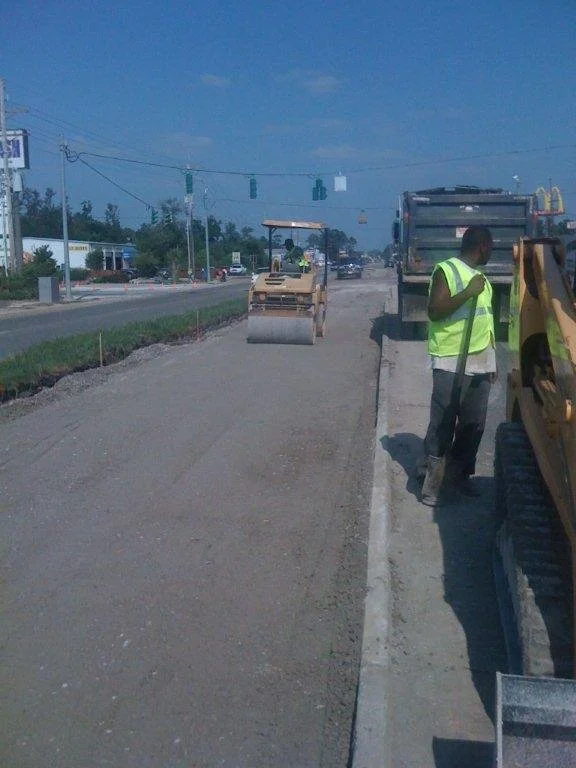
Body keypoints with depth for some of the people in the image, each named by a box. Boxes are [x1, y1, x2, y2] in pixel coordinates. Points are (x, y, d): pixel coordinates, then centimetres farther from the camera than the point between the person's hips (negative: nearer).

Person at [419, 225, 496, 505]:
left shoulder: (480, 277, 19)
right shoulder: (446, 270, -7)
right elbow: (434, 311, -17)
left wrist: (491, 360, 21)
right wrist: (468, 292, -23)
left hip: (481, 362, 8)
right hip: (451, 362, -8)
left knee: (474, 423, 10)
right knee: (443, 424, -5)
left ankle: (458, 471, 23)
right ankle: (432, 477, 5)